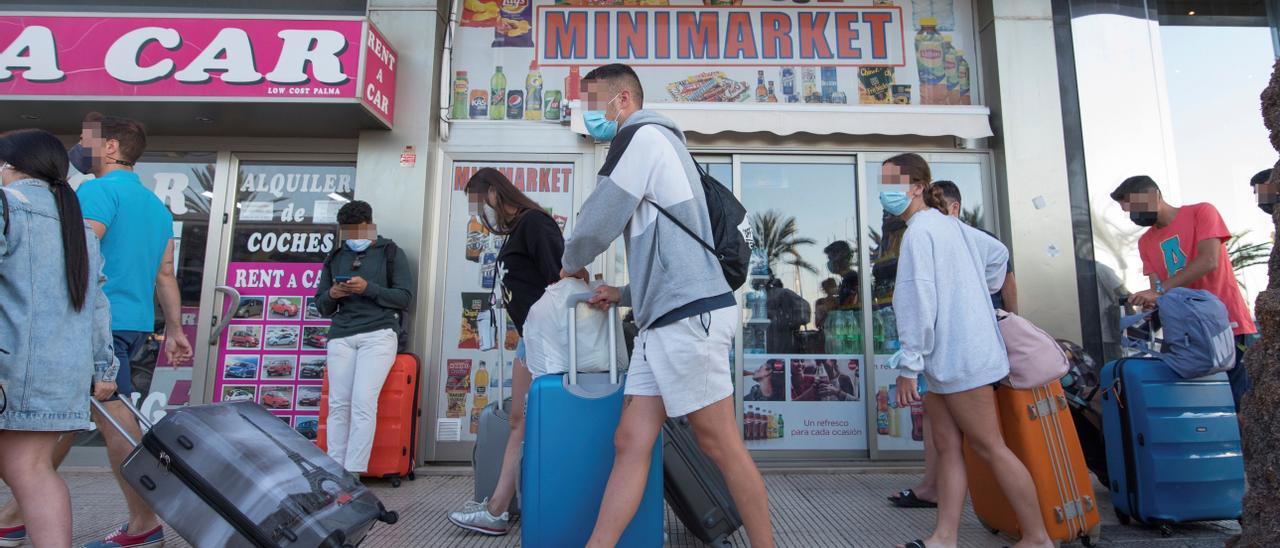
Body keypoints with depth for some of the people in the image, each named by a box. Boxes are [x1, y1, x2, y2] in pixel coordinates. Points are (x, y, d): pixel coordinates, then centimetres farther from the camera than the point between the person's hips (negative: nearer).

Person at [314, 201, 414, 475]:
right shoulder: (334, 258, 20)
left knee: (363, 402, -14)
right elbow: (322, 306, 20)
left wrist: (368, 288, -13)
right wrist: (331, 295, -4)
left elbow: (405, 298, 0)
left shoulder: (391, 253, 8)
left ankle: (353, 473, -12)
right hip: (341, 336, 4)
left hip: (379, 333, -4)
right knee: (338, 404, -4)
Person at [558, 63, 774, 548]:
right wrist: (625, 294, 19)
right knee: (630, 444, 5)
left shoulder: (646, 136, -3)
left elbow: (598, 220, -6)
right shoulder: (651, 144, 27)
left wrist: (571, 264, 14)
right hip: (664, 320, 10)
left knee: (721, 445, 0)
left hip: (689, 316, -10)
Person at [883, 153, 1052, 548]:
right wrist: (981, 294, 28)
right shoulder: (948, 224, 15)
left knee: (989, 447, 1)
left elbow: (918, 303, -21)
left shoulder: (920, 230, -16)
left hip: (957, 356, -10)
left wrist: (907, 367, -19)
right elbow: (998, 253, 28)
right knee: (947, 445, 8)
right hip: (950, 356, 10)